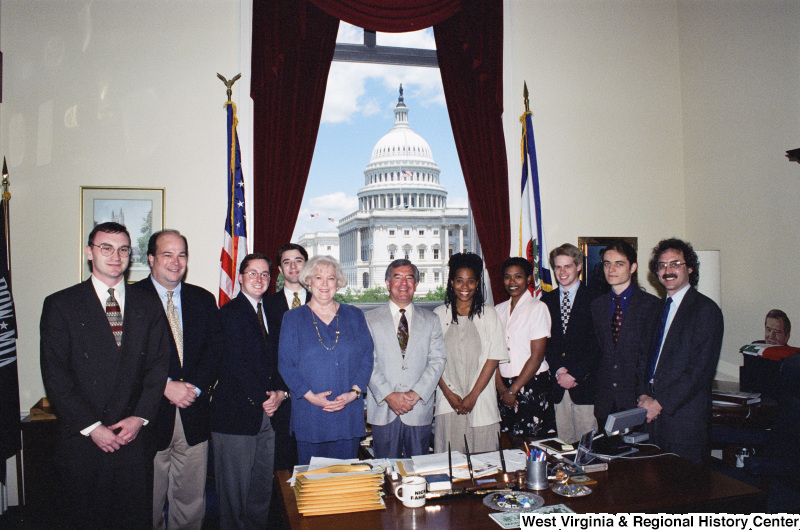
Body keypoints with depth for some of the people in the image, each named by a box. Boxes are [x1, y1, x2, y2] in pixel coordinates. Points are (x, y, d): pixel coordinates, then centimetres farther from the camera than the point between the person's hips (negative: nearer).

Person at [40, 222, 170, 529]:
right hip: (81, 440, -2)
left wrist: (140, 417, -7)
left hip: (134, 437, 2)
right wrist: (91, 427, -10)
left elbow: (159, 366, 4)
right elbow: (55, 375, -6)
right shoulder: (60, 305, -1)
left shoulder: (148, 307, 7)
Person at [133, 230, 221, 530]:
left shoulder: (204, 300, 11)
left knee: (192, 502, 11)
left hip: (194, 416, 3)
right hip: (151, 415, -3)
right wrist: (166, 386, -16)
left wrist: (195, 387, -10)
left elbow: (215, 349, 4)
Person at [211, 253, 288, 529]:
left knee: (263, 489, 13)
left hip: (266, 413, 7)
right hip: (237, 411, -6)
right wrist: (262, 398, -12)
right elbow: (235, 363, -14)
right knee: (235, 490, 4)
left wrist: (280, 392, -1)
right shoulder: (230, 312, -7)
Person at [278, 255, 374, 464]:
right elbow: (285, 364, 0)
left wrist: (353, 392, -10)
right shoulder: (293, 318, 6)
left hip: (348, 414, 1)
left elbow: (367, 358, 5)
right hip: (309, 418, -1)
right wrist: (310, 396, -12)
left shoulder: (354, 316, 9)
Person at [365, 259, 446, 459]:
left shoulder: (431, 320, 10)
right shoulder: (370, 320, 5)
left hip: (419, 410, 1)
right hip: (383, 411, -1)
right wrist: (388, 395, -13)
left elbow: (437, 360, 2)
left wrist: (416, 394, -11)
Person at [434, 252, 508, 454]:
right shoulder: (439, 314, 5)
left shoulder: (488, 314, 3)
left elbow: (494, 358, -1)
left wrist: (473, 395, -7)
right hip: (448, 399, 1)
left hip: (481, 399, 0)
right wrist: (449, 393, -5)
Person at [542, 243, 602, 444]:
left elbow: (597, 345, -6)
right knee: (563, 443, 6)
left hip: (585, 383, -3)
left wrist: (574, 374, -12)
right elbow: (544, 342, 9)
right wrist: (558, 370, -6)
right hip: (557, 385, 3)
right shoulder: (547, 300, 12)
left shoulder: (593, 299, -1)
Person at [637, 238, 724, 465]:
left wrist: (660, 403, -15)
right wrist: (643, 395, -2)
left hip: (685, 417, -6)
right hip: (652, 414, 6)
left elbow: (700, 369, -15)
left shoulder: (706, 310, -8)